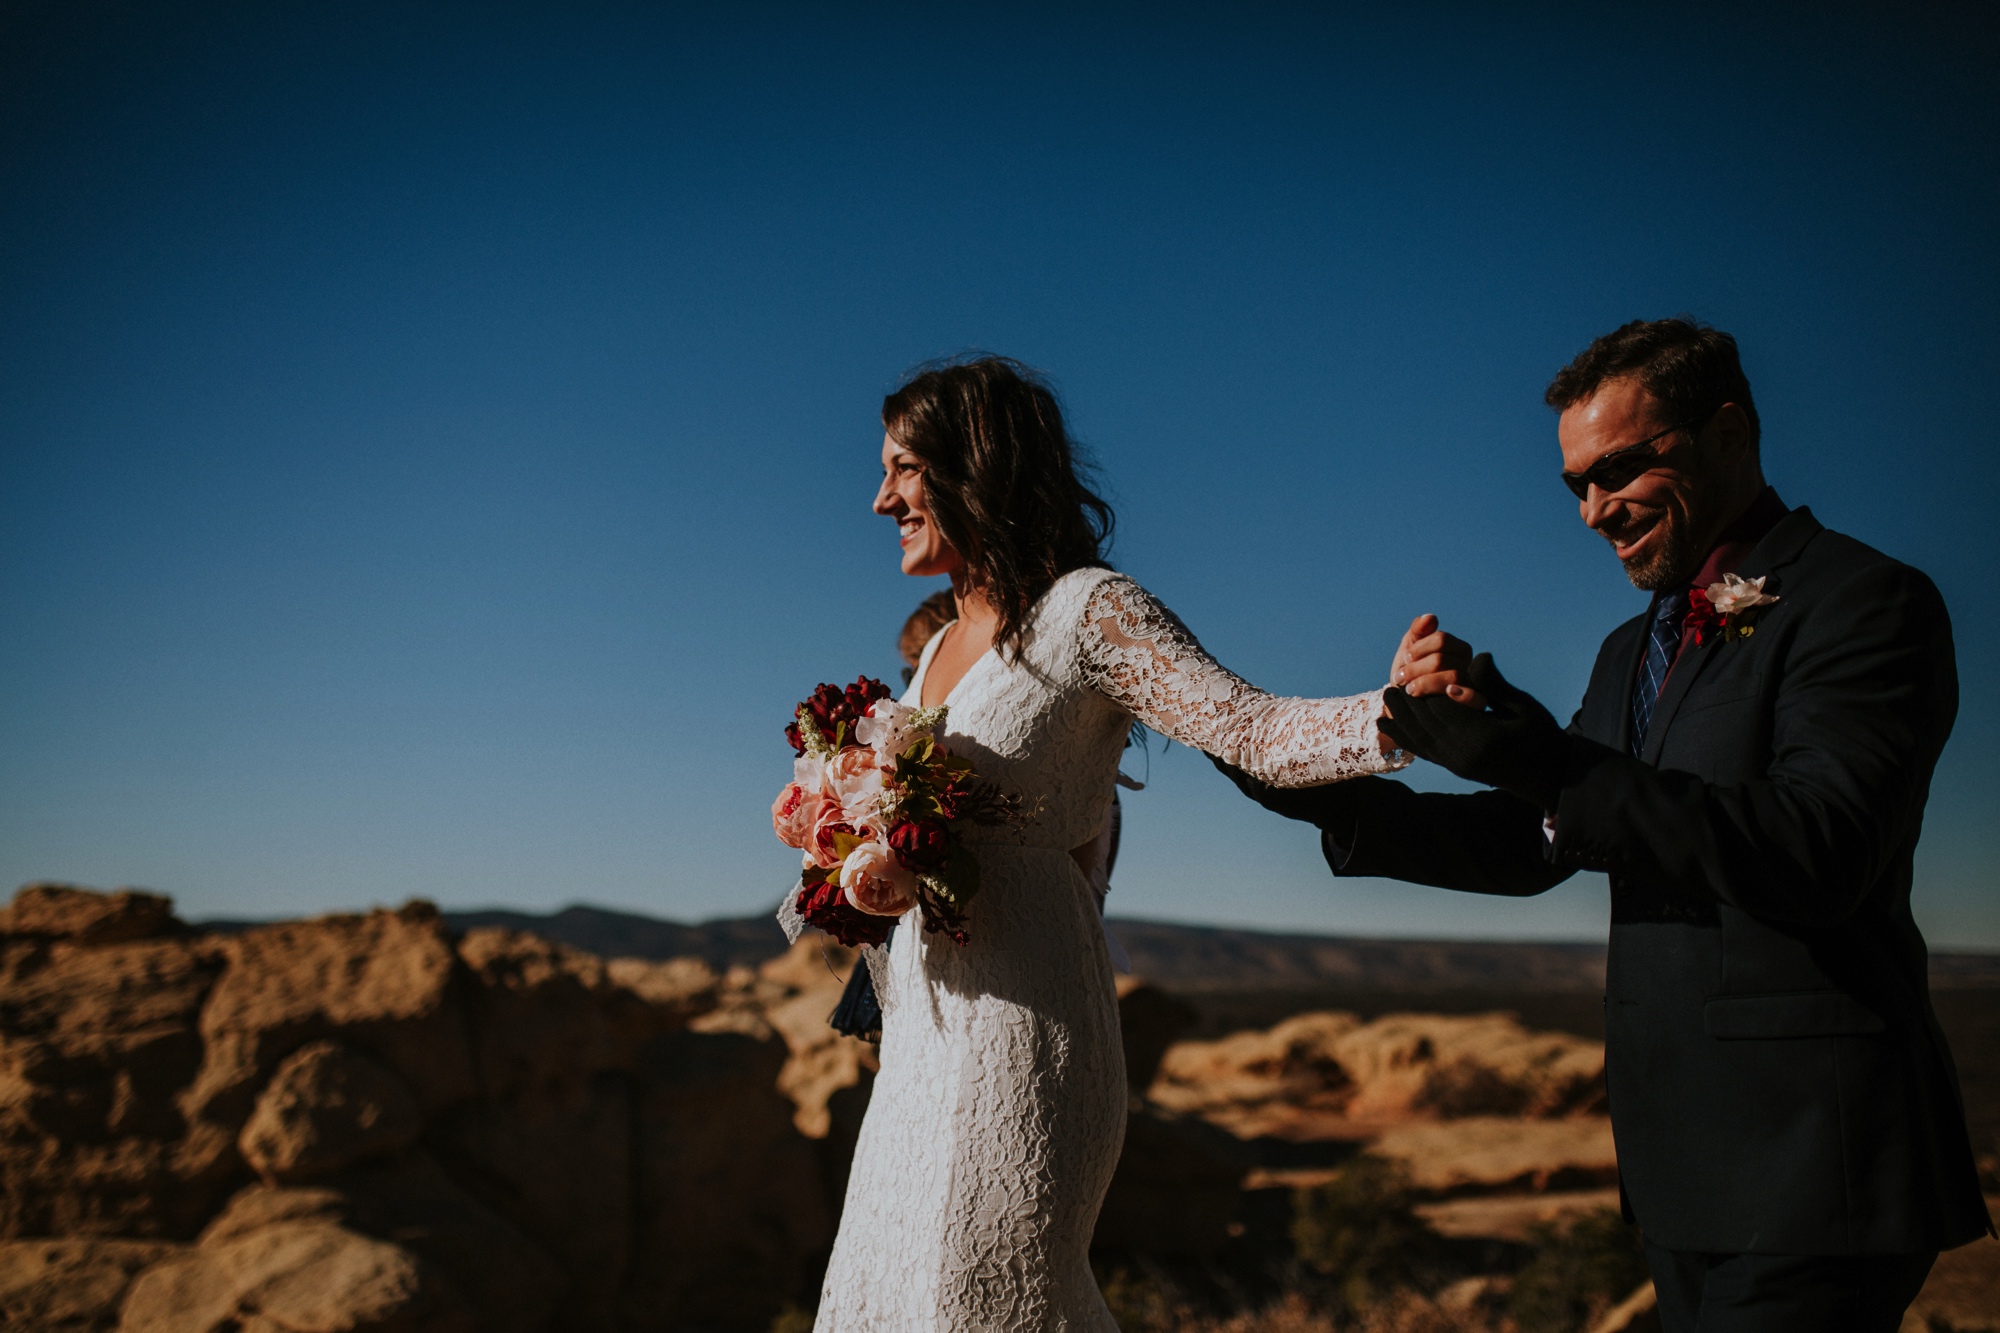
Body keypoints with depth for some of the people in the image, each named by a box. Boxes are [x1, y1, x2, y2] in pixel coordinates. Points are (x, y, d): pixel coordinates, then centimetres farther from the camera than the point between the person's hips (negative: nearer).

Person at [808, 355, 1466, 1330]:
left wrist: (1393, 709, -37)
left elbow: (1256, 732, -20)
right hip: (929, 1030, 9)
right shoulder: (942, 646, 15)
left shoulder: (1087, 610, -10)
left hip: (1023, 1022, -8)